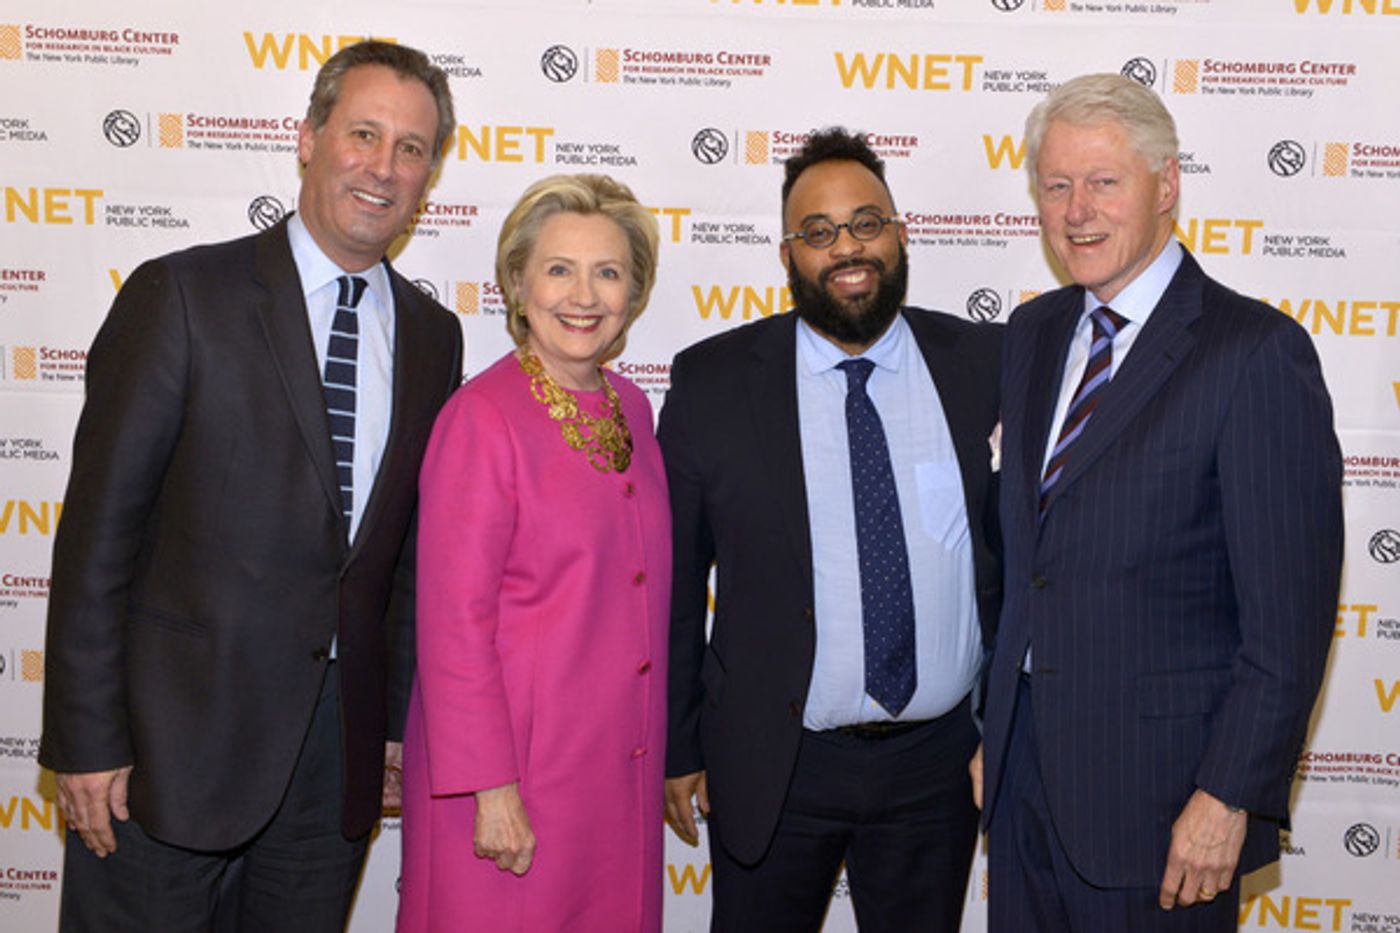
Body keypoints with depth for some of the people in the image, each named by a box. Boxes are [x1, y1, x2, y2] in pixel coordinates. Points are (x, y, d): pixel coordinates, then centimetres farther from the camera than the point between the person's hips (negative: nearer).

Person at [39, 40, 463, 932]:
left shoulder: (433, 334, 7)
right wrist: (87, 740, -10)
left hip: (339, 754, 4)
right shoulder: (181, 296, -7)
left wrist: (399, 719, 10)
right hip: (177, 745, -4)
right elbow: (99, 526, -9)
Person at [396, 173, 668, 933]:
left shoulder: (630, 408, 8)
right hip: (513, 773, -6)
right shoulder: (482, 417, -13)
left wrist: (668, 757, 12)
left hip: (621, 774, 7)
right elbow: (453, 624, -15)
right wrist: (490, 787, -16)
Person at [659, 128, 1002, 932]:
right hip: (773, 767, -1)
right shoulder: (712, 382, -6)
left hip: (940, 759, 2)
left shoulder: (985, 366, -2)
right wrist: (678, 748, 1)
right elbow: (675, 579, -1)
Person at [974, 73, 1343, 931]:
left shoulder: (1257, 352, -14)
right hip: (1024, 761, 6)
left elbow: (1289, 613, -15)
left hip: (1156, 787, -6)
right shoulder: (1034, 332, 7)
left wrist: (1229, 796, -15)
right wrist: (999, 721, 11)